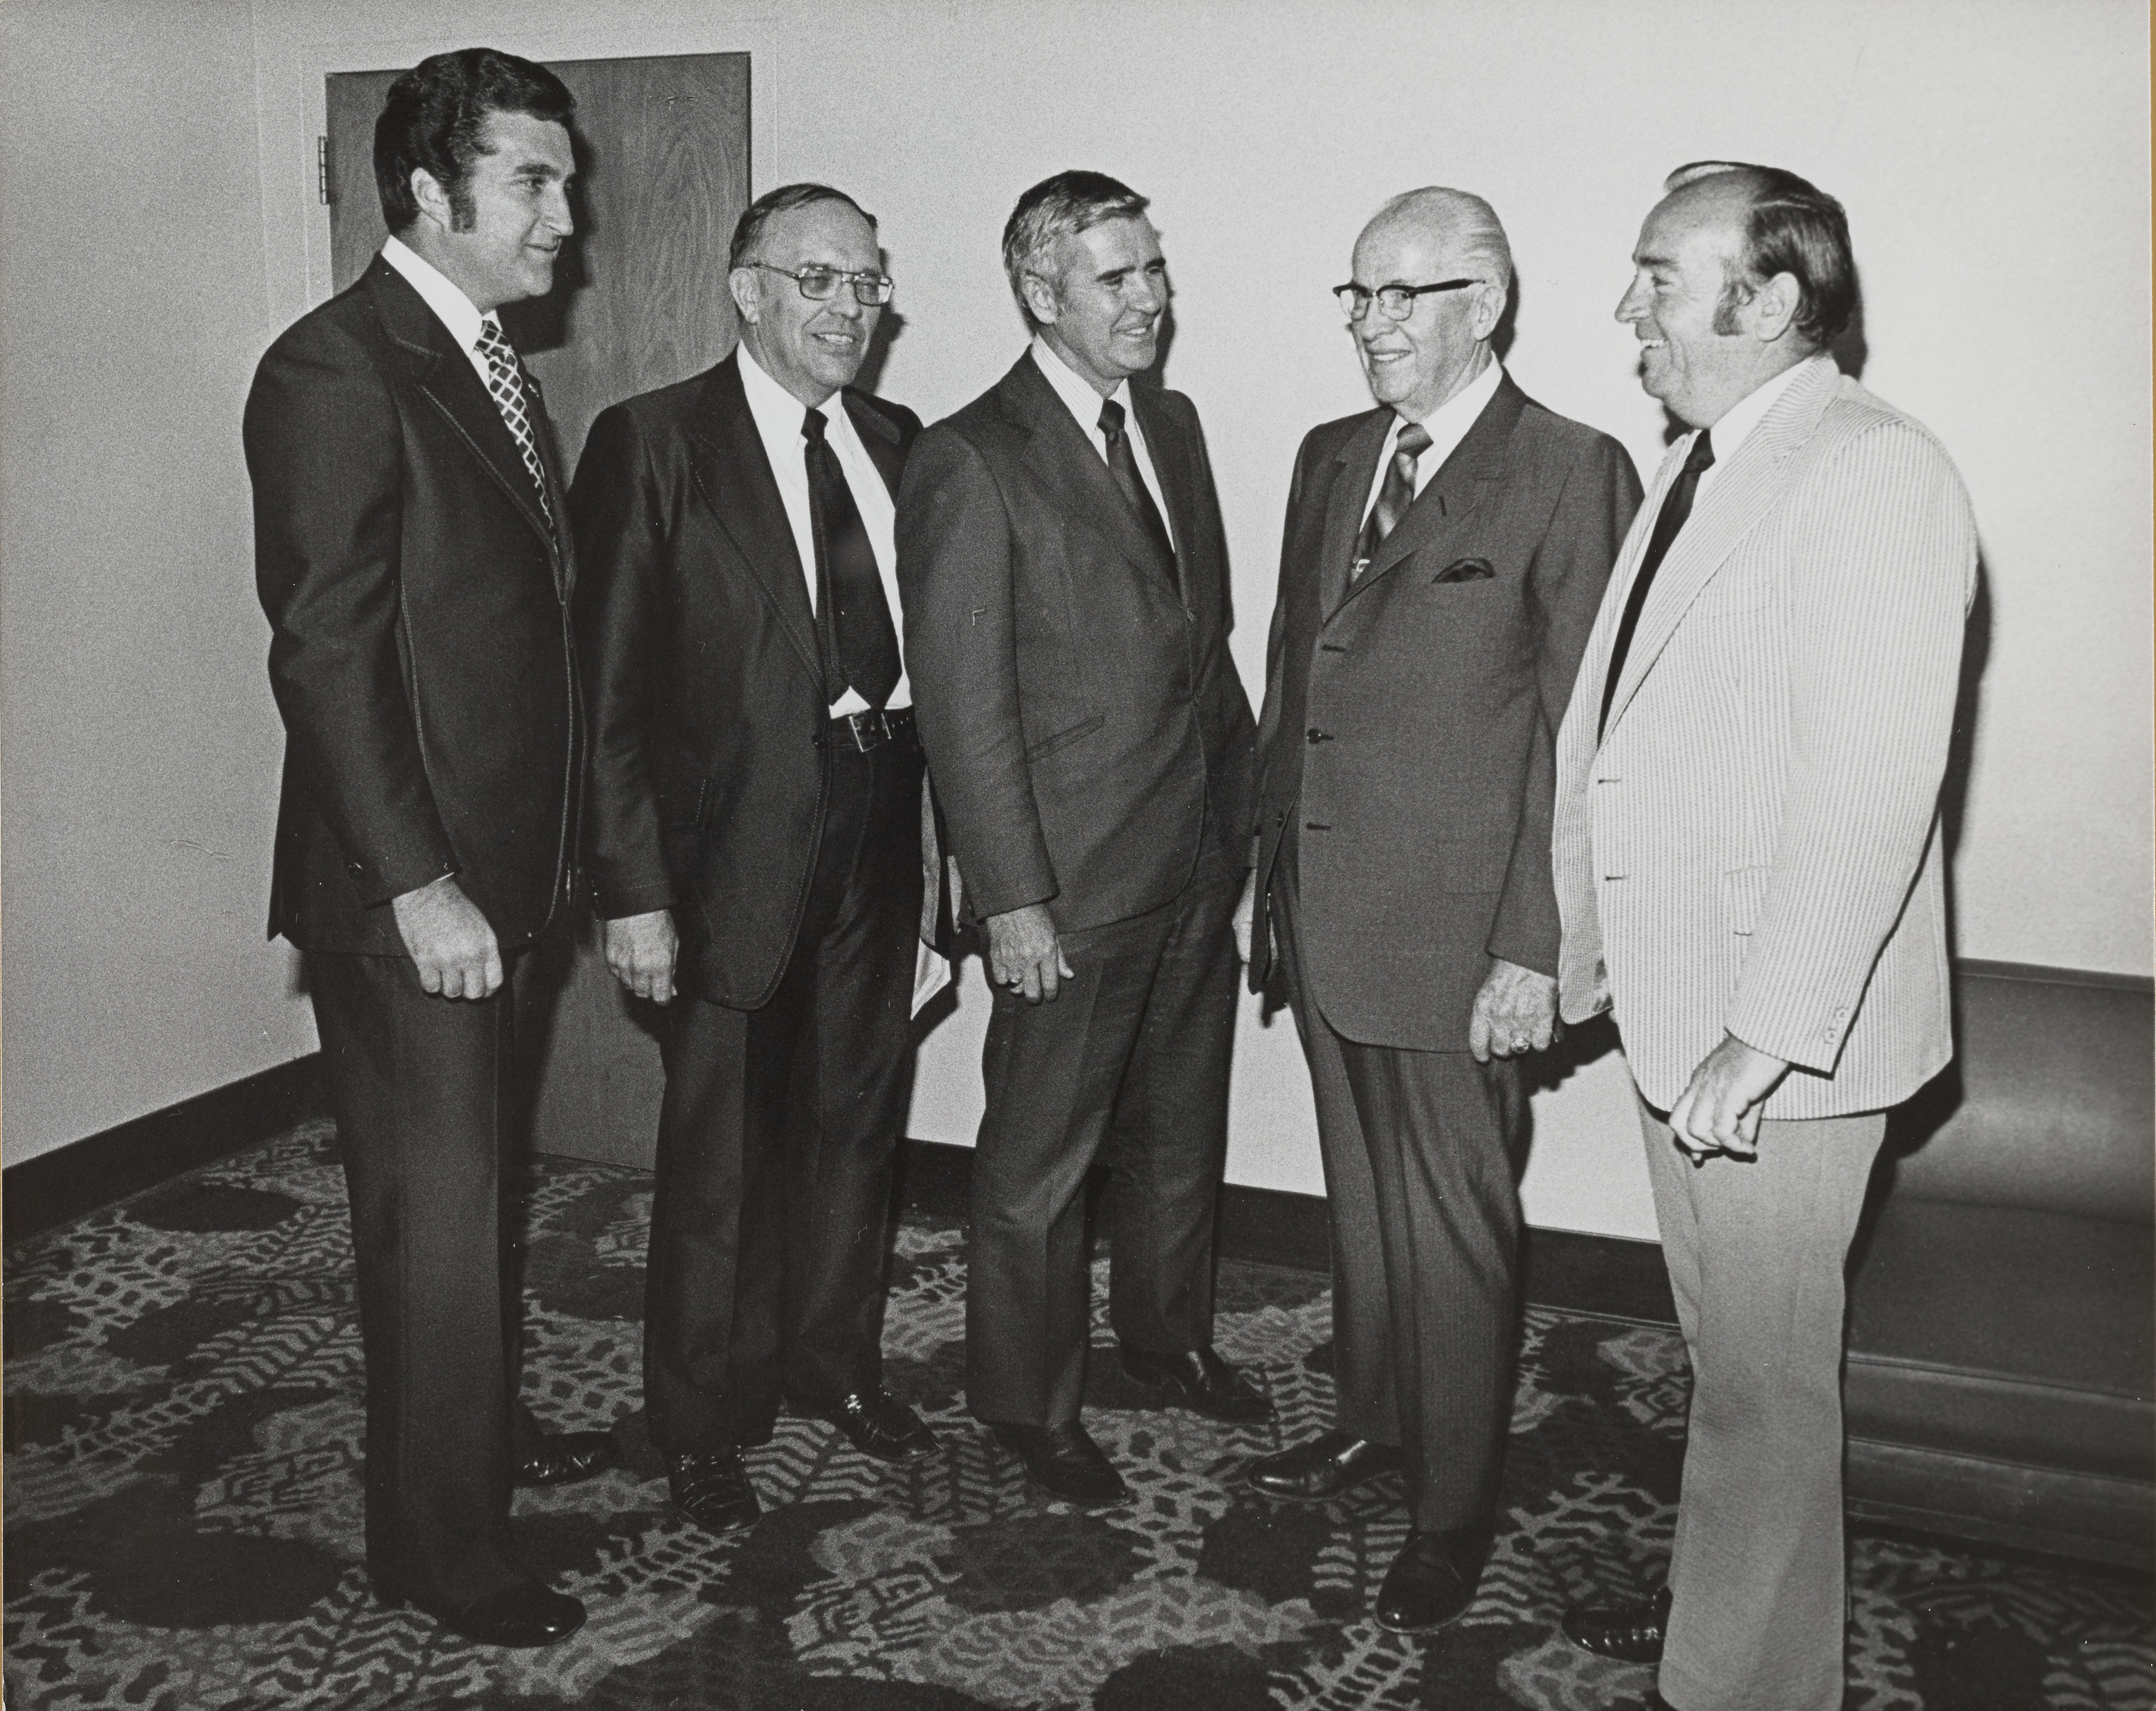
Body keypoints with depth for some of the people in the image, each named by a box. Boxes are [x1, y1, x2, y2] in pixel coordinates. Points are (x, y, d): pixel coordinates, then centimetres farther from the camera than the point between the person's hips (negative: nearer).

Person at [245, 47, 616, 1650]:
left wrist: (544, 852, 13)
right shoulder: (336, 371, -15)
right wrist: (419, 885, -20)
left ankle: (487, 1423, 38)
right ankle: (437, 1533, 19)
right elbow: (324, 654, -19)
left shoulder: (494, 364, 12)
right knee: (436, 1203, 3)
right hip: (406, 893, -8)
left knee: (483, 1173, 20)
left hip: (500, 866, 8)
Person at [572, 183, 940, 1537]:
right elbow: (612, 686, -11)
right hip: (740, 839, -5)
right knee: (724, 1143, 6)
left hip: (881, 823, 6)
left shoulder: (895, 442, 9)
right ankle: (704, 1420, 27)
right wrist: (633, 888, -15)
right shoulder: (653, 444, -8)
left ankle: (836, 1359, 39)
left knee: (857, 1114, 18)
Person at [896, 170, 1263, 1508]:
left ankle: (1169, 1333, 44)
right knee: (1040, 1162, 8)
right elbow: (963, 704, -16)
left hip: (1200, 865, 7)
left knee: (1183, 1131, 22)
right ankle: (1031, 1404, 28)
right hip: (1076, 884, -7)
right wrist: (1012, 898, -17)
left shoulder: (1174, 426, 9)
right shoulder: (971, 464, -14)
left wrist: (1241, 801, 10)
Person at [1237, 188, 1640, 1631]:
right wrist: (1269, 862, 13)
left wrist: (1536, 950, -15)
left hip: (1458, 937, -6)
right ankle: (1374, 1419, 40)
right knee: (1362, 1198, 20)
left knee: (1455, 1225, 6)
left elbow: (1577, 733, -13)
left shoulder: (1572, 474, -11)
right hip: (1324, 915, 6)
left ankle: (1453, 1507, 24)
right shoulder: (1329, 458, 11)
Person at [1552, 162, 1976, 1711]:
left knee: (1767, 1379, 7)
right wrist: (1584, 939, 12)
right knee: (1723, 1349, 24)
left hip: (1780, 1032, -8)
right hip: (1673, 998, 9)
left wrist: (1762, 1040, -25)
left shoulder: (1877, 477, -17)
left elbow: (1871, 796, -24)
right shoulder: (1699, 467, 12)